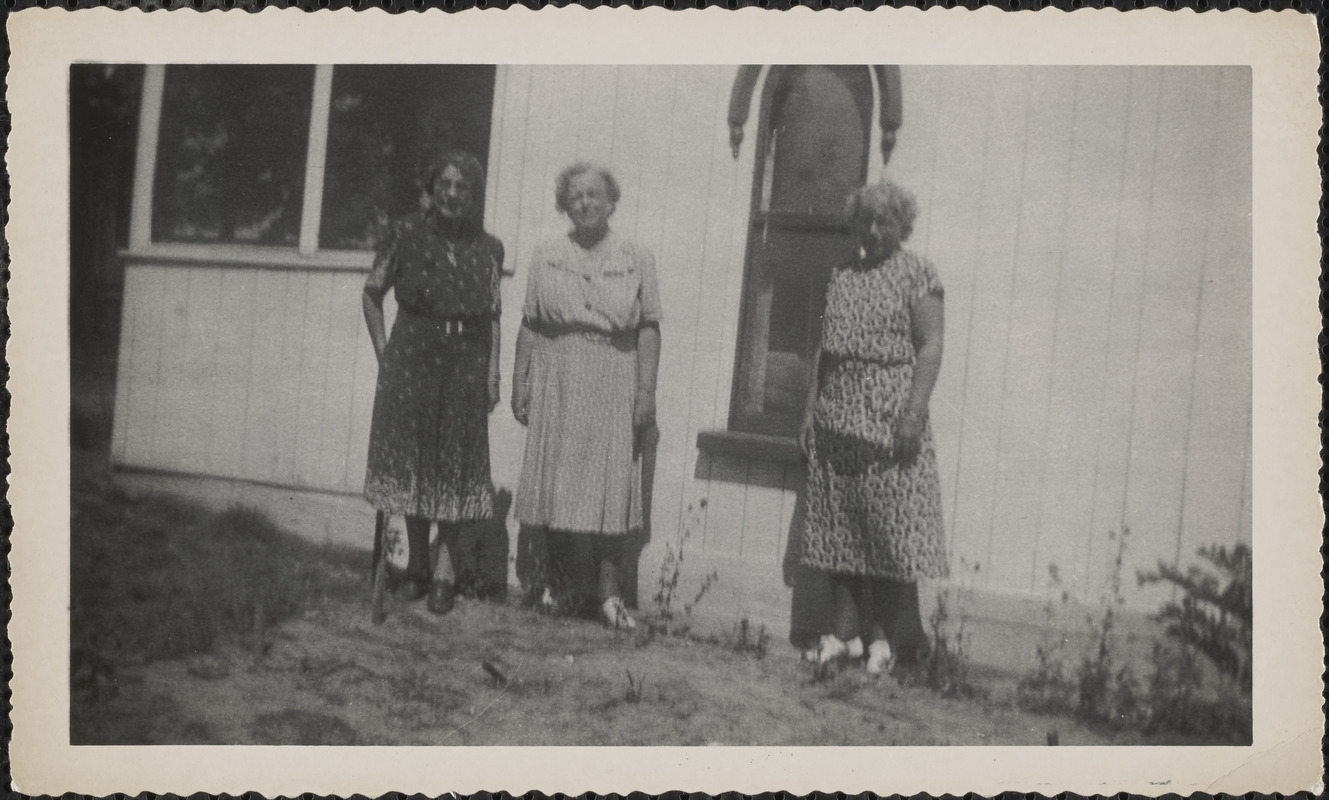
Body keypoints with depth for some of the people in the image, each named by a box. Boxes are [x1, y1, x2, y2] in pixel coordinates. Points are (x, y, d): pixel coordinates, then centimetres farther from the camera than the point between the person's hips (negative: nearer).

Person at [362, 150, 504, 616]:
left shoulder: (487, 248, 4)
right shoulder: (406, 235, -2)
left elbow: (493, 315, 7)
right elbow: (372, 293, 4)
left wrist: (493, 370, 1)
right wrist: (383, 355, 0)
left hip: (466, 363, 1)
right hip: (411, 361, -1)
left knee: (457, 464, 2)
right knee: (411, 459, 5)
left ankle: (445, 566, 11)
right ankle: (417, 566, 17)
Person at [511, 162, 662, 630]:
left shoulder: (637, 259, 4)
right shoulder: (546, 258, 8)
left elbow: (649, 329, 0)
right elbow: (529, 325, 7)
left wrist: (646, 389, -7)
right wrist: (520, 382, 2)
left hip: (613, 385, -1)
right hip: (556, 382, 1)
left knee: (611, 484, -2)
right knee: (556, 481, 4)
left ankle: (608, 592, 2)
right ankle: (559, 583, 16)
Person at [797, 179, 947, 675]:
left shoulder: (916, 275, -1)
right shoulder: (843, 277, 16)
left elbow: (930, 348, -9)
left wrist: (915, 413, -18)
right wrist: (810, 410, 10)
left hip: (889, 423, -6)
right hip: (837, 421, 6)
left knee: (890, 528, -5)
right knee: (838, 529, 5)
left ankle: (887, 636, 2)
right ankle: (846, 631, 12)